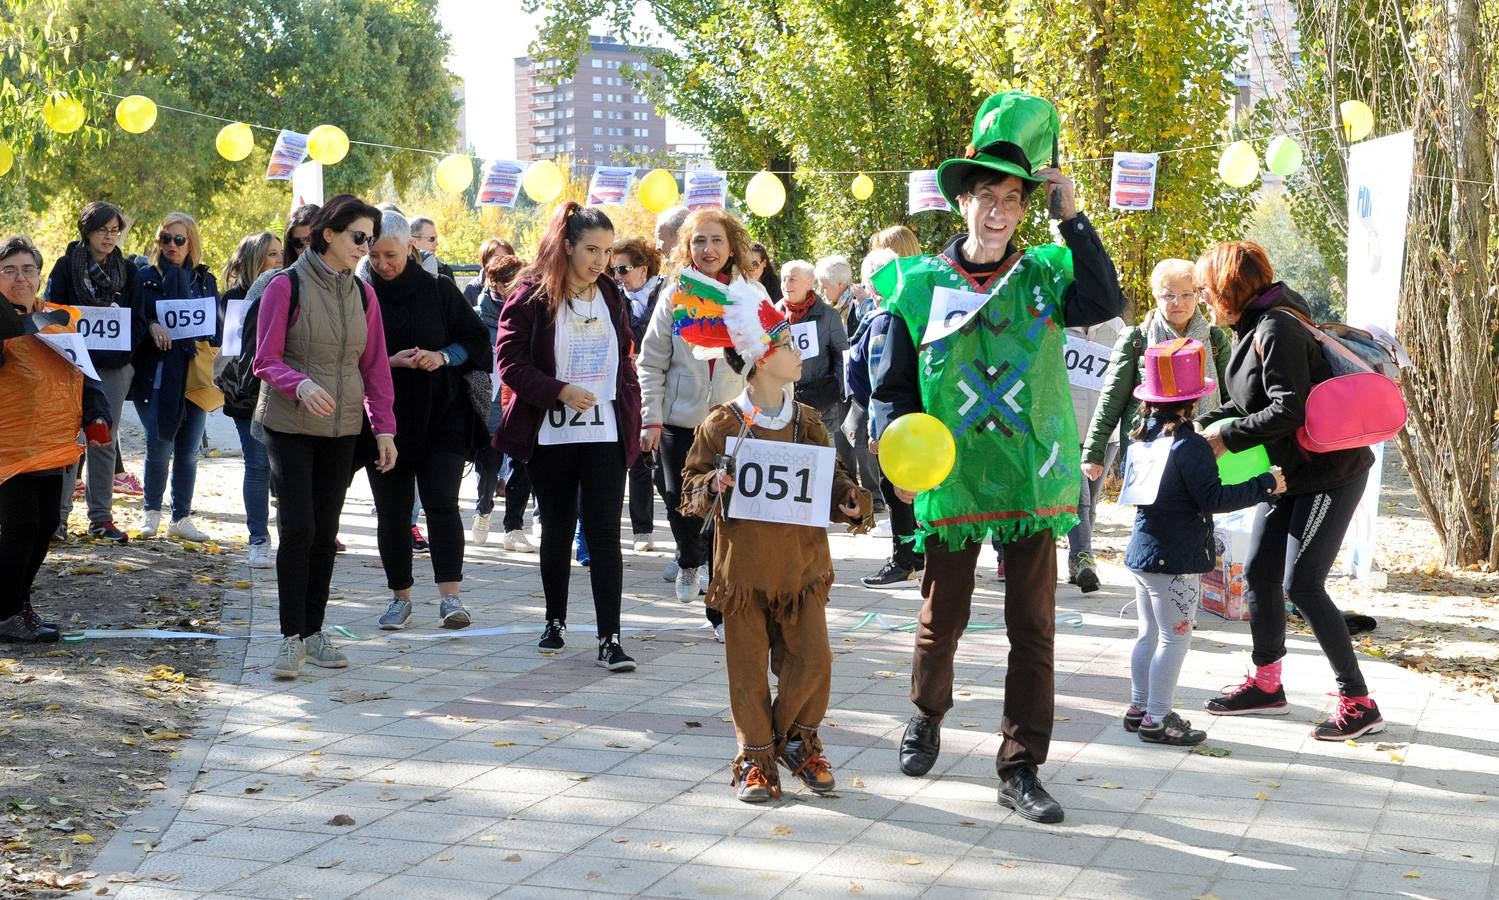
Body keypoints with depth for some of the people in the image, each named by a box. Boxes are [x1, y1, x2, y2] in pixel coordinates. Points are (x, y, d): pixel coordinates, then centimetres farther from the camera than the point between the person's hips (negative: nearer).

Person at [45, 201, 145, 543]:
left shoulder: (128, 272, 10)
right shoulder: (66, 266, 2)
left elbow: (138, 322, 9)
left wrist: (121, 321, -11)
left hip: (114, 367, 3)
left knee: (104, 442, 6)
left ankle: (101, 518, 12)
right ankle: (58, 515, 1)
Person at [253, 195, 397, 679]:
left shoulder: (363, 294, 6)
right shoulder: (286, 286, -8)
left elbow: (375, 366, 10)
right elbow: (265, 361, -10)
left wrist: (384, 427, 3)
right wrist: (301, 384, -29)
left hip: (341, 429, 4)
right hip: (290, 426, -4)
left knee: (325, 531, 7)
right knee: (297, 528, -9)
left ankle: (314, 632, 16)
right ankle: (291, 638, -1)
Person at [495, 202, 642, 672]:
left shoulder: (612, 296, 10)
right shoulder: (532, 295, -4)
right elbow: (509, 359, -9)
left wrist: (632, 418, 8)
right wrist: (560, 392, -20)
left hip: (606, 434, 2)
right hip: (551, 435, -2)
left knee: (605, 532, -5)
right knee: (557, 529, 11)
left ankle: (609, 638, -7)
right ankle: (555, 621, 27)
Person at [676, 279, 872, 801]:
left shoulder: (806, 421, 5)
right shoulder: (723, 424, -5)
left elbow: (832, 478, 12)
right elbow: (693, 485, 1)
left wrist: (849, 502, -8)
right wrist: (714, 487, -20)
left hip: (801, 564, 3)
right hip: (744, 565, -3)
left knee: (812, 661, 3)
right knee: (749, 668, 4)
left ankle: (796, 741, 25)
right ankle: (756, 758, 18)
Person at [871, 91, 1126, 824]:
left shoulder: (1044, 273, 4)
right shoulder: (920, 285, 1)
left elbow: (1104, 304, -16)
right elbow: (895, 386, 5)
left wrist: (1072, 219, -16)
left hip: (1032, 478, 1)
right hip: (950, 479, -1)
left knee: (1032, 626, 2)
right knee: (942, 617, 12)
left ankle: (1020, 769, 10)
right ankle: (927, 715, 41)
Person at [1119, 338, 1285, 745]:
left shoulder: (1145, 438, 6)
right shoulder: (1189, 445, -18)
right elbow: (1213, 499, -22)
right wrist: (1265, 484, -15)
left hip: (1143, 552, 8)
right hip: (1176, 560, -8)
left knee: (1150, 634, 18)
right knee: (1174, 637, 0)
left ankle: (1140, 707, 26)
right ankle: (1157, 719, 2)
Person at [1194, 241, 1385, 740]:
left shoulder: (1276, 329, -22)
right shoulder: (1253, 327, 8)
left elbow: (1287, 410, -28)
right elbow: (1247, 402, 14)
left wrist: (1227, 438, -23)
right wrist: (1202, 425, 1)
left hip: (1329, 474, -10)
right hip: (1291, 472, 10)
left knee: (1302, 584, -12)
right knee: (1259, 573, 11)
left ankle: (1358, 703, -3)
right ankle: (1266, 684, 26)